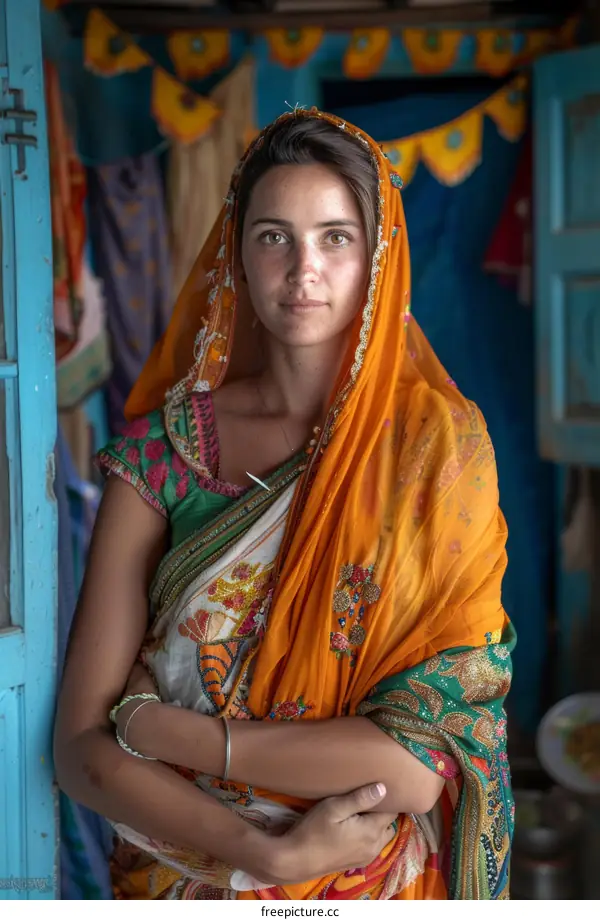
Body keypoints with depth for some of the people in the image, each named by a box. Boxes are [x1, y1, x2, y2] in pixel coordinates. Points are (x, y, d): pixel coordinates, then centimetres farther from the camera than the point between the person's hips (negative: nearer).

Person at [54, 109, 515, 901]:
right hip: (187, 878, 1)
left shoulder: (441, 443, -13)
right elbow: (81, 746, -13)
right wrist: (271, 854, -23)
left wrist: (167, 731, -18)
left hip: (381, 887, -1)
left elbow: (426, 756, -20)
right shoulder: (160, 450, -9)